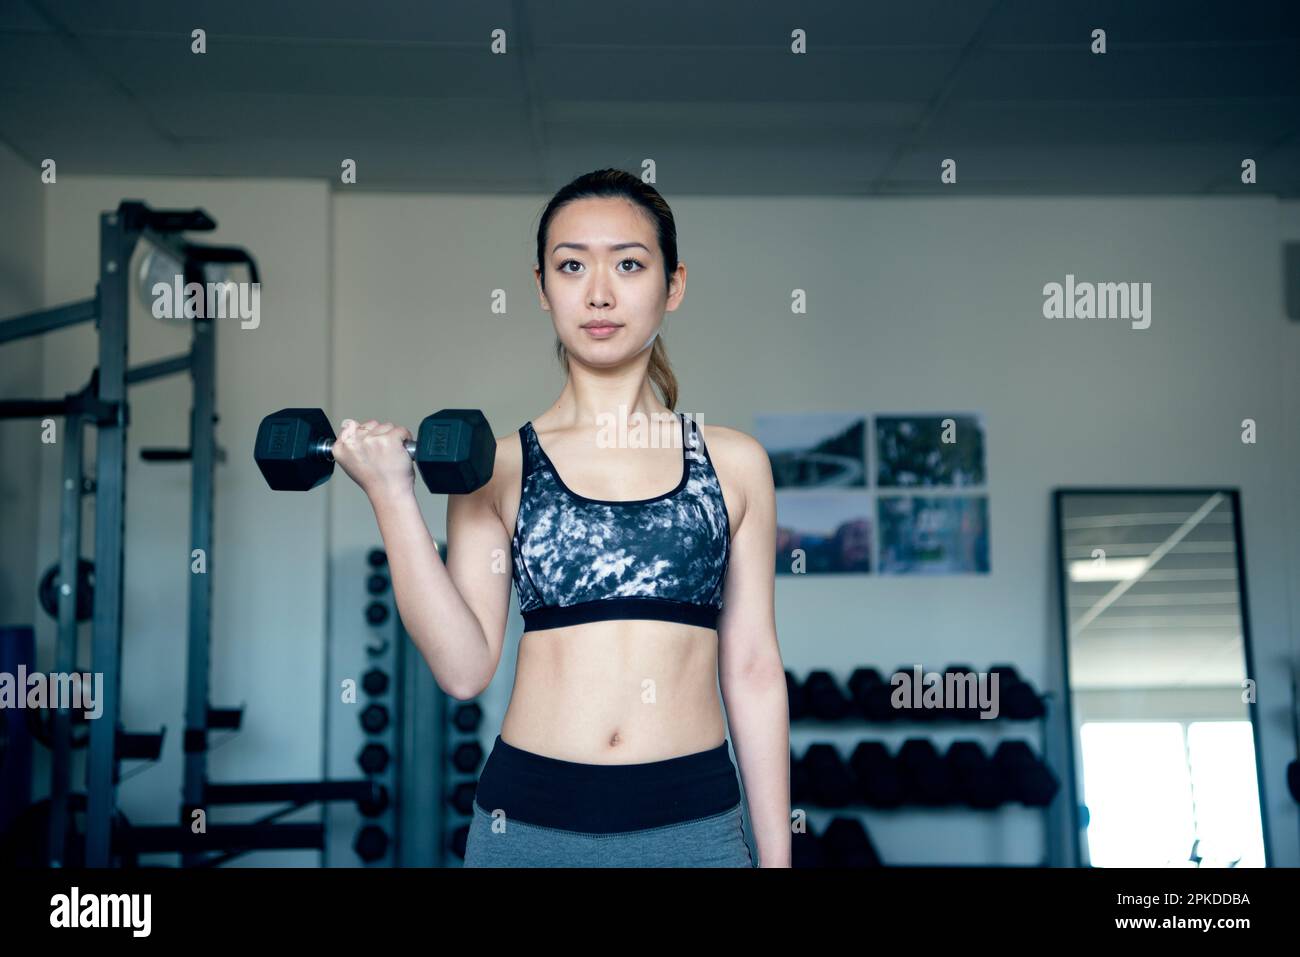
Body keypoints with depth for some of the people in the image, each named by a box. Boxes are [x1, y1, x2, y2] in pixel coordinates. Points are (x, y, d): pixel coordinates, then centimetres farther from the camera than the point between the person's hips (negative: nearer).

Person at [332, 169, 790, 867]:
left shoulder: (733, 462, 3)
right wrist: (391, 496, -12)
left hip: (693, 825, 1)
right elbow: (464, 668, -6)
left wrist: (775, 853, 5)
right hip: (530, 820, 0)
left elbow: (753, 670, 5)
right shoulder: (493, 465, 1)